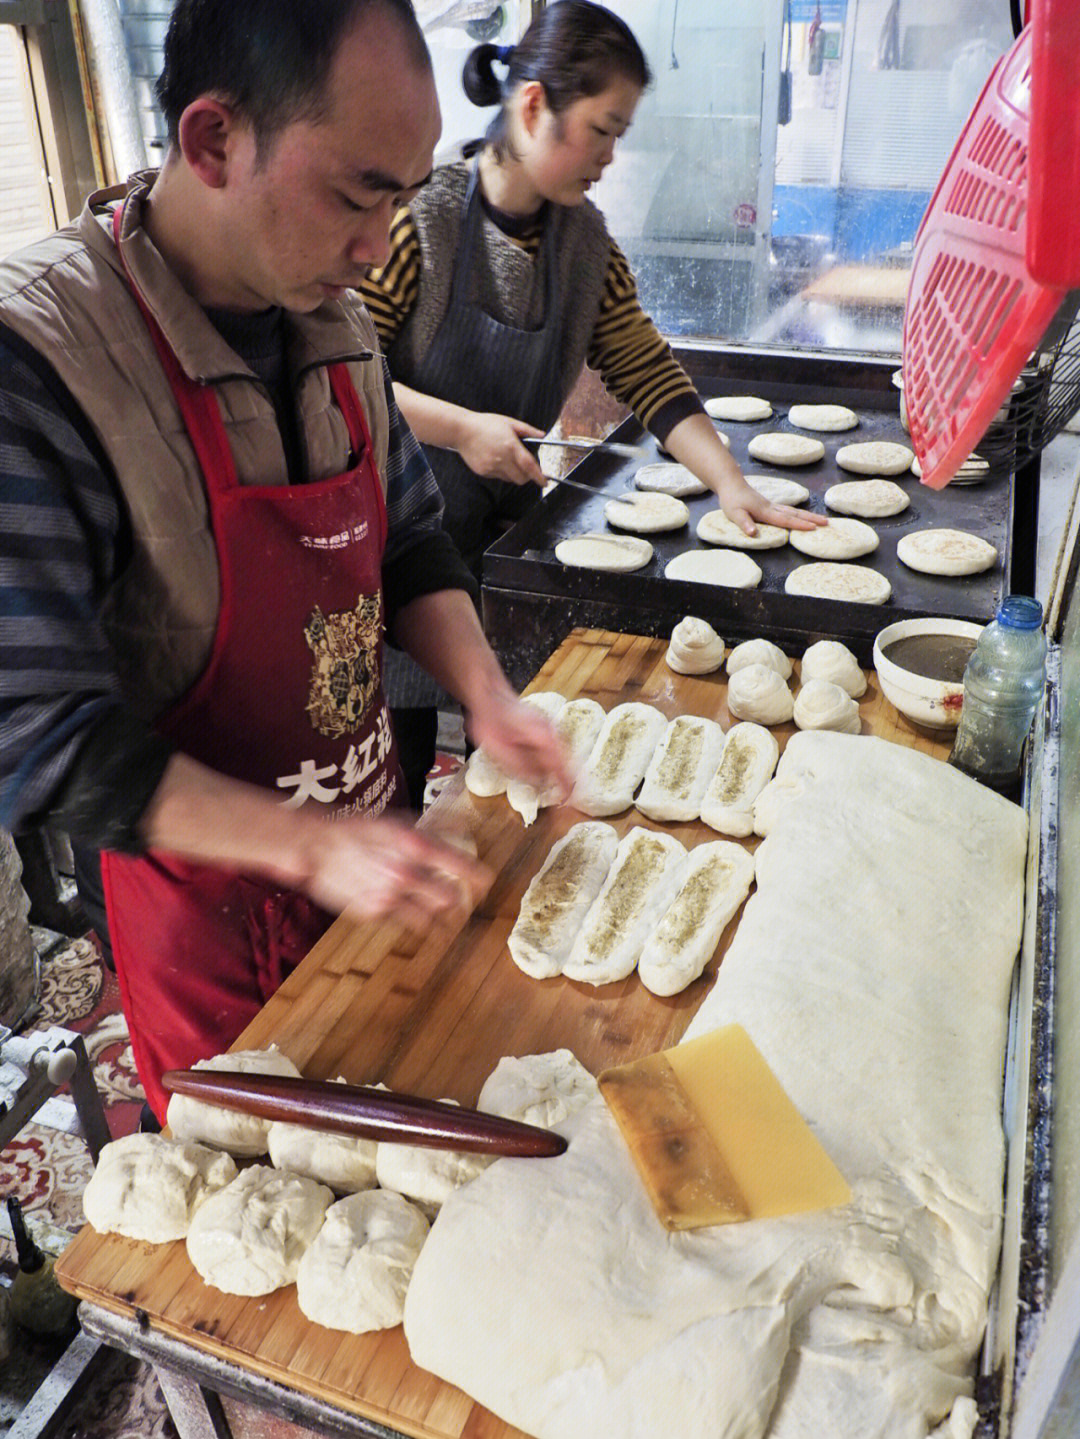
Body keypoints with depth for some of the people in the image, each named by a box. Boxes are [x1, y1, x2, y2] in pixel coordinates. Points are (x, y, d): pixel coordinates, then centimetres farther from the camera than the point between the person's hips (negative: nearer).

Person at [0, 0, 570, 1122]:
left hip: (362, 838, 6)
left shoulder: (333, 318, -3)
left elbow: (408, 540, 7)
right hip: (203, 892, -5)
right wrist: (310, 846, -29)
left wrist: (485, 697, -9)